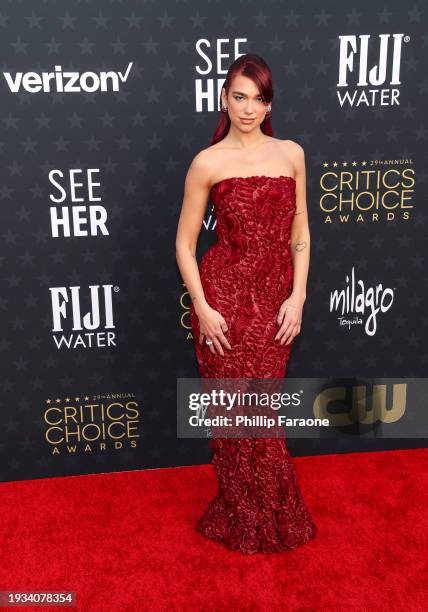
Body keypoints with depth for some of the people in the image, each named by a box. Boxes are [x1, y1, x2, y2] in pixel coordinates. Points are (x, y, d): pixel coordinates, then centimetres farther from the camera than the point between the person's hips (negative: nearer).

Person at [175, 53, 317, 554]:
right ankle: (249, 519, 27)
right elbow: (184, 243, -2)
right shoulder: (207, 162, -4)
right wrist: (202, 308, -10)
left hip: (276, 297, 3)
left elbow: (300, 233, 8)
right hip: (225, 294, -2)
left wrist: (297, 296, -2)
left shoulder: (291, 154, 5)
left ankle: (263, 510, 34)